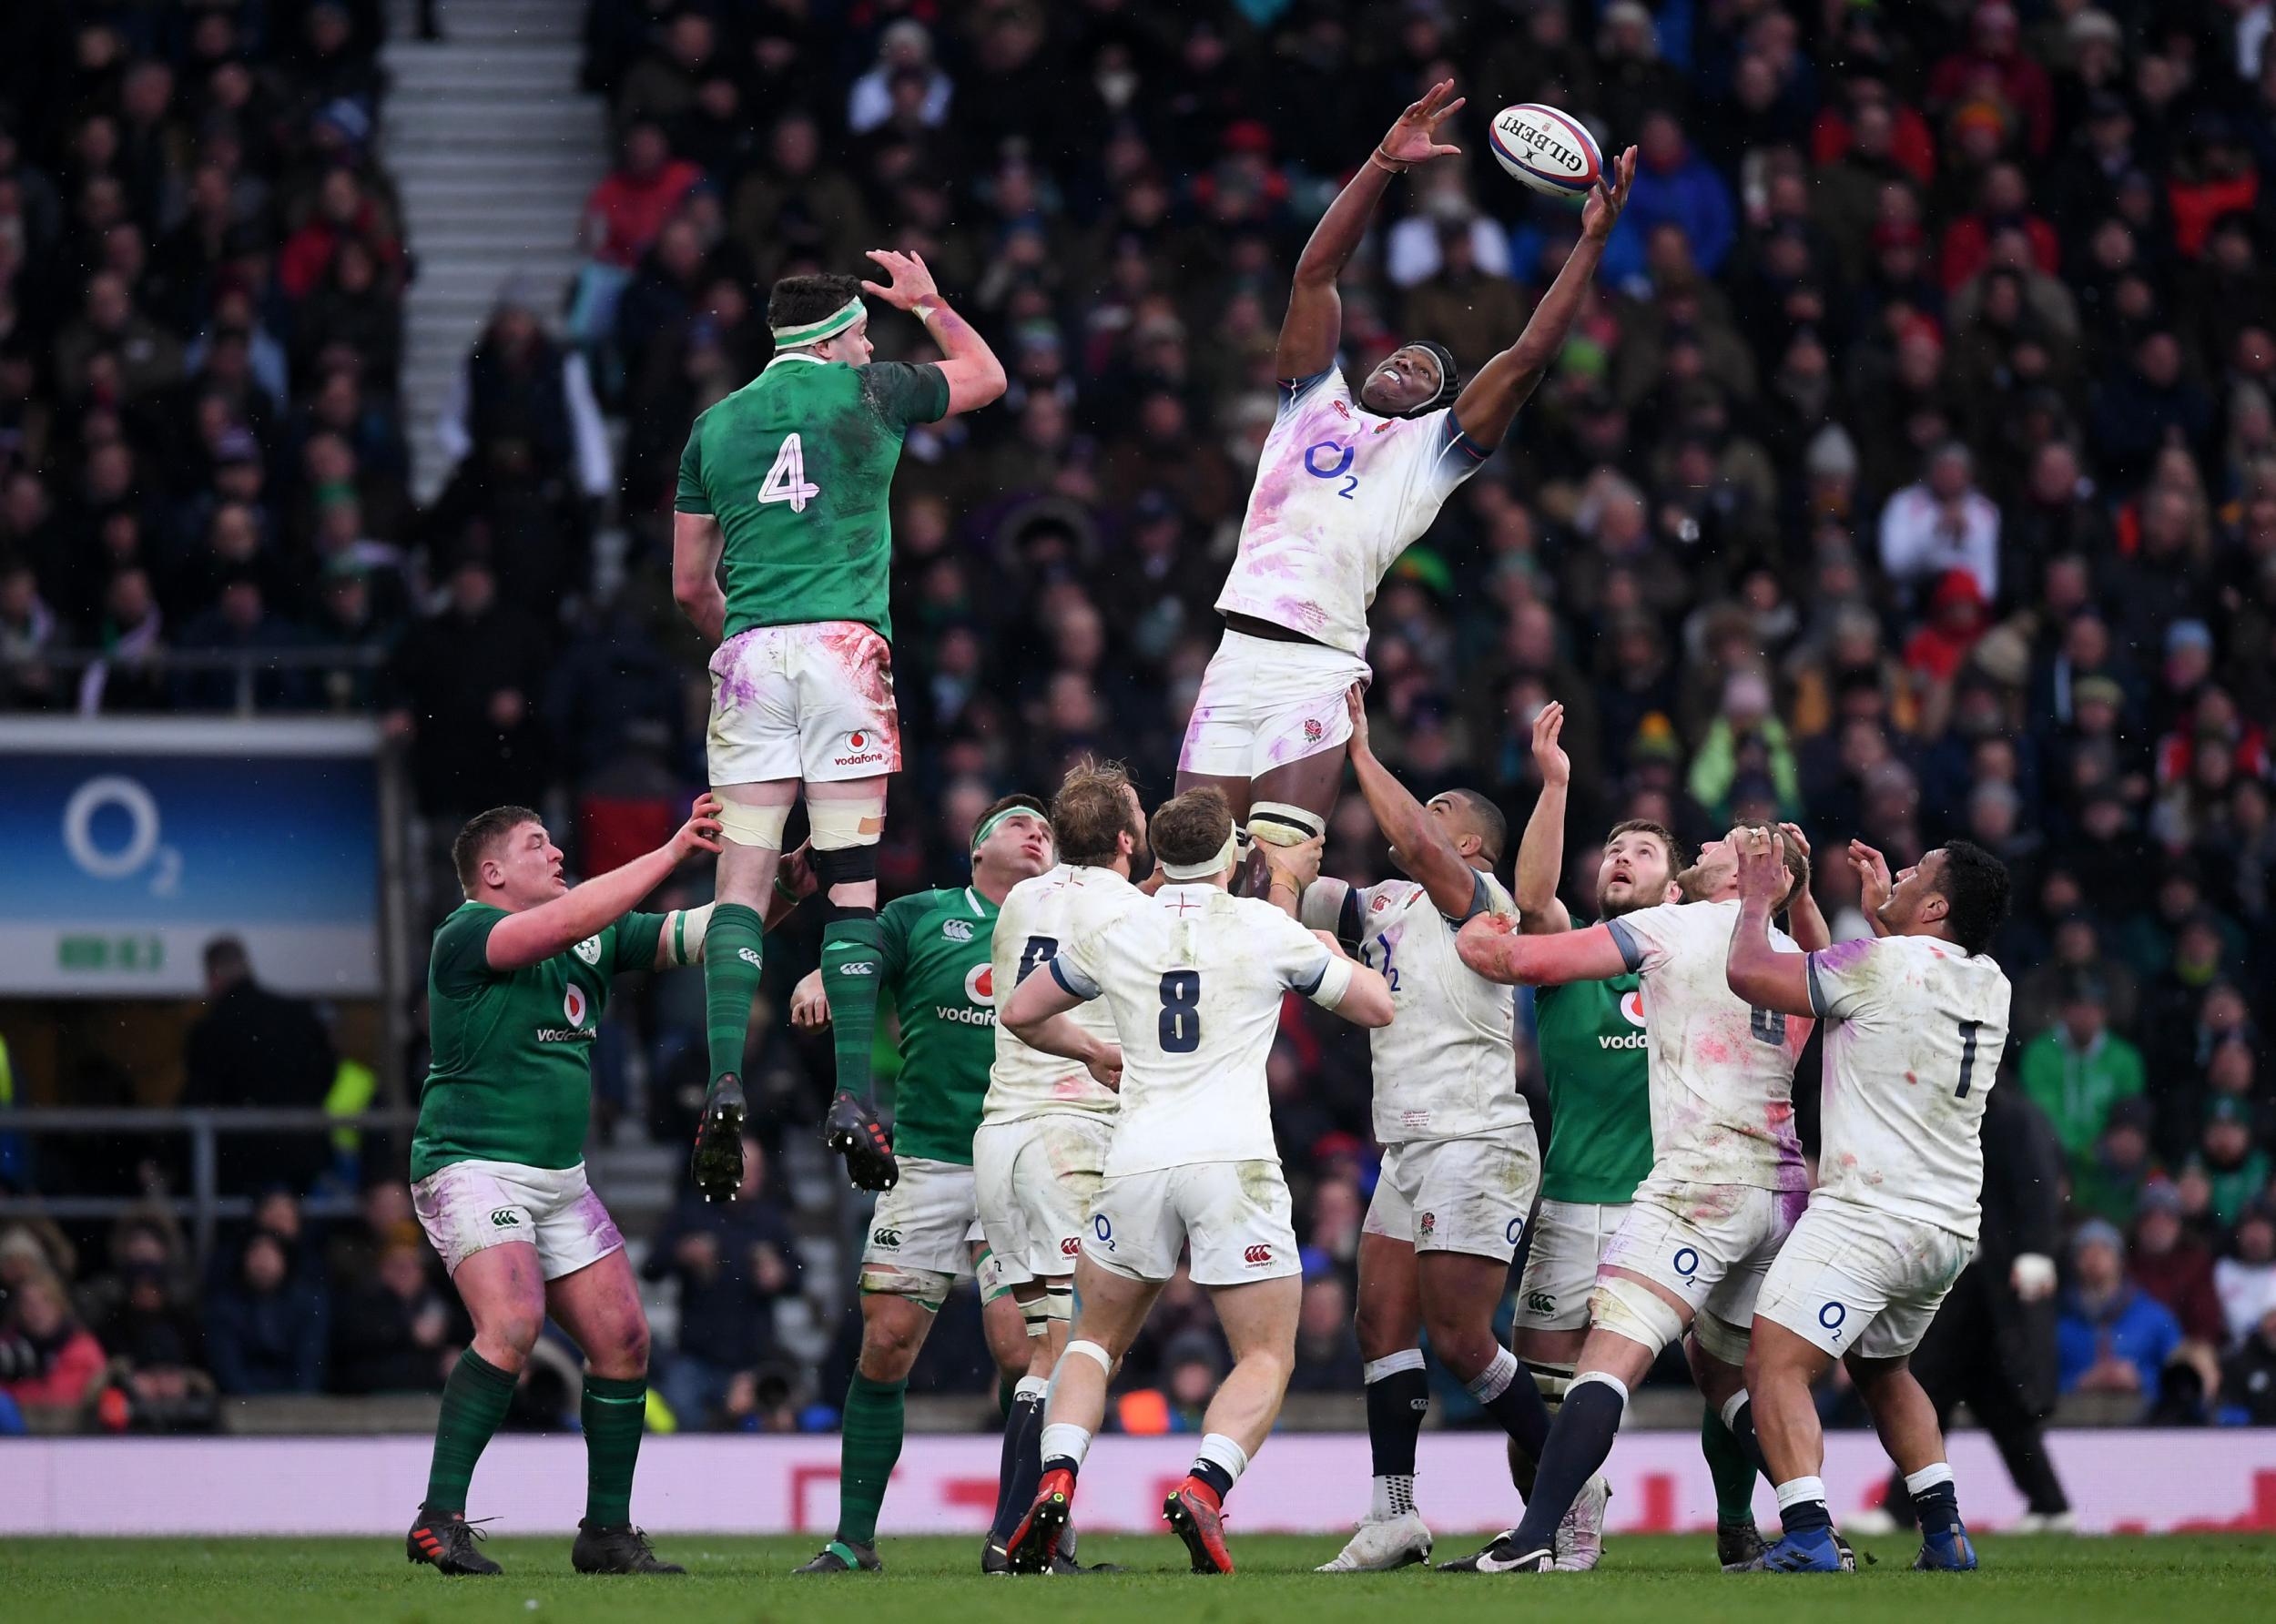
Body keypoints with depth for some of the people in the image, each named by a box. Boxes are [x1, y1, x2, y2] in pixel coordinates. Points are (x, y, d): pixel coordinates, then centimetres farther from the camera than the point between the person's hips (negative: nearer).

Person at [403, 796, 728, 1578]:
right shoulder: (465, 934, -12)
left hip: (560, 1177, 8)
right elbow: (563, 924, -28)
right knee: (512, 1324, -27)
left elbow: (688, 935, 10)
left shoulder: (597, 936, 11)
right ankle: (439, 1520, -24)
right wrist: (670, 854, -28)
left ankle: (607, 1533, 14)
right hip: (473, 1166, -8)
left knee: (623, 1339, 3)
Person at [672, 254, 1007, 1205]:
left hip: (750, 653, 2)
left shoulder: (717, 425, 15)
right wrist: (927, 304, 41)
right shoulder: (868, 392, 7)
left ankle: (726, 1080, -16)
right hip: (845, 645, -2)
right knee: (850, 880, -3)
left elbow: (689, 584, 19)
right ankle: (852, 1096, -10)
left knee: (743, 877, 0)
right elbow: (986, 375, 26)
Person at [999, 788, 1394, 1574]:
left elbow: (1022, 1013, 25)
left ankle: (1055, 1483, -3)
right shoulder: (1267, 929, 4)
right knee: (1267, 1359, 4)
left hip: (1136, 1161, 3)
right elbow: (1376, 1006, 14)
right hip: (1232, 1161, -3)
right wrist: (1330, 949, 33)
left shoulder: (1116, 937, 11)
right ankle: (1204, 1486, -22)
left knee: (1095, 1339, 20)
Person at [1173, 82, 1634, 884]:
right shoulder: (1314, 403, 21)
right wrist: (1383, 164, 5)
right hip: (1237, 656, 2)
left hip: (1319, 670, -2)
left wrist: (1591, 242, 6)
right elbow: (1315, 273, 14)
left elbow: (1528, 357, 9)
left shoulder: (1432, 448, 16)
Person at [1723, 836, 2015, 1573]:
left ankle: (1808, 1535, -27)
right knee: (1880, 1369, 28)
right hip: (1950, 1228, 8)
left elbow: (1747, 971, -9)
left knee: (1776, 1367, -11)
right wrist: (1878, 904, 40)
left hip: (1867, 1215, -8)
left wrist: (1757, 897, 8)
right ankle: (1945, 1532, 21)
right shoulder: (1990, 987, 10)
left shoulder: (1886, 964, -12)